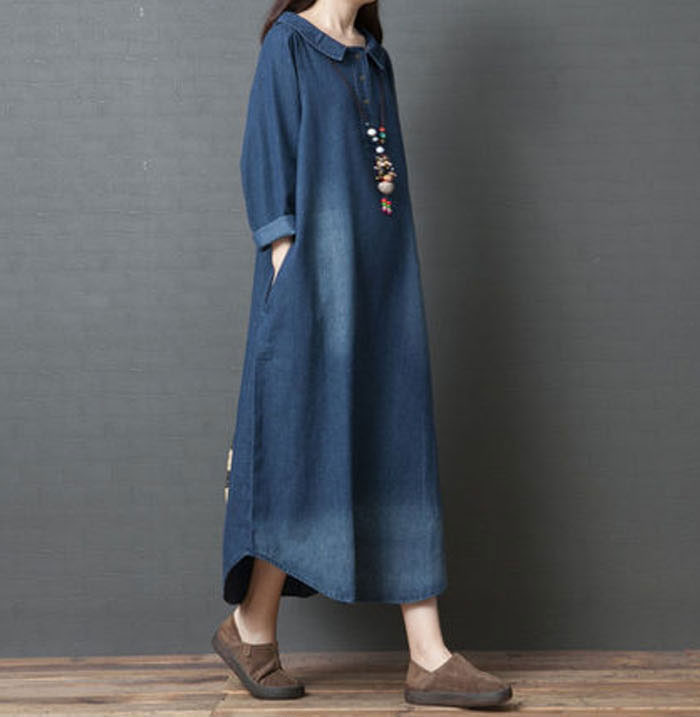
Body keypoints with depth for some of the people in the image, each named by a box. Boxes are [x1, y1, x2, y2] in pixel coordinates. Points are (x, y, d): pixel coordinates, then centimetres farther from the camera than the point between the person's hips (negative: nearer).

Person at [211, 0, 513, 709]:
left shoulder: (374, 57, 21)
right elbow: (266, 154, -7)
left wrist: (395, 278, 9)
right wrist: (286, 262, -16)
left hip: (381, 271, 7)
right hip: (318, 265, -6)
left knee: (397, 447, 0)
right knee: (307, 435, -5)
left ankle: (428, 656, 0)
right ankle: (251, 625, 13)